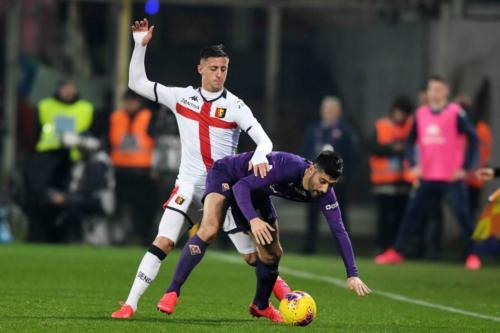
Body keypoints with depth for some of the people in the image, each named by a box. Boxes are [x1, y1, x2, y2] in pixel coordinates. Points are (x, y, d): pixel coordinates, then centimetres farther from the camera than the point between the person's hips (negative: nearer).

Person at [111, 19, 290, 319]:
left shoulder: (234, 106, -4)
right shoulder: (182, 97, 4)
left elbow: (264, 140, -11)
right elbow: (137, 83, 8)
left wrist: (260, 156, -35)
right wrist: (140, 45, -3)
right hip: (189, 184, 1)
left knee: (253, 255, 1)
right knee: (163, 242, -15)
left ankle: (283, 293, 22)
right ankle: (131, 303, -14)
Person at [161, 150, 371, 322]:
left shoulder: (324, 193, -20)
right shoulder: (287, 167, -39)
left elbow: (339, 231, -17)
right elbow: (241, 186, -36)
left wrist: (352, 275, -22)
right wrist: (253, 219, -52)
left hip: (255, 193, 7)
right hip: (226, 174, -7)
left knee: (273, 253, 5)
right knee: (209, 230, -29)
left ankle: (261, 306, 32)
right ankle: (172, 292, -24)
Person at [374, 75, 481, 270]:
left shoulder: (456, 113, -6)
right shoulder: (421, 114, 8)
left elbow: (473, 139, -7)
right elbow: (411, 141, 15)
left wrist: (465, 167, -13)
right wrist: (413, 164, 1)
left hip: (452, 177, -4)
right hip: (428, 178, 4)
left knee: (463, 214, -5)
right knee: (412, 212, 3)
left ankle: (471, 255, 4)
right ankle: (396, 252, 8)